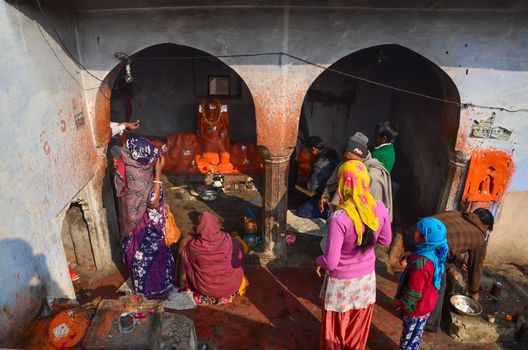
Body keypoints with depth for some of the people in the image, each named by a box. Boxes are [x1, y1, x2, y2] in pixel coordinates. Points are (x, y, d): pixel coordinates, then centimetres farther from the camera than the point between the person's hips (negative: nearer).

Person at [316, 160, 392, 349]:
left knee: (336, 327, 23)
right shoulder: (380, 208, -16)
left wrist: (319, 261, -6)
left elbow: (331, 262, -28)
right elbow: (385, 240, 2)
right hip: (367, 278, 5)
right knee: (358, 325, 29)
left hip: (341, 282, -5)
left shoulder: (339, 218, -32)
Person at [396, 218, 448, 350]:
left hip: (415, 308, -8)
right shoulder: (435, 254, -8)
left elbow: (414, 292, -28)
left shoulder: (421, 261, -36)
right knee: (416, 333, 26)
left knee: (409, 335, 14)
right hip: (426, 304, 8)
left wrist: (402, 303, -13)